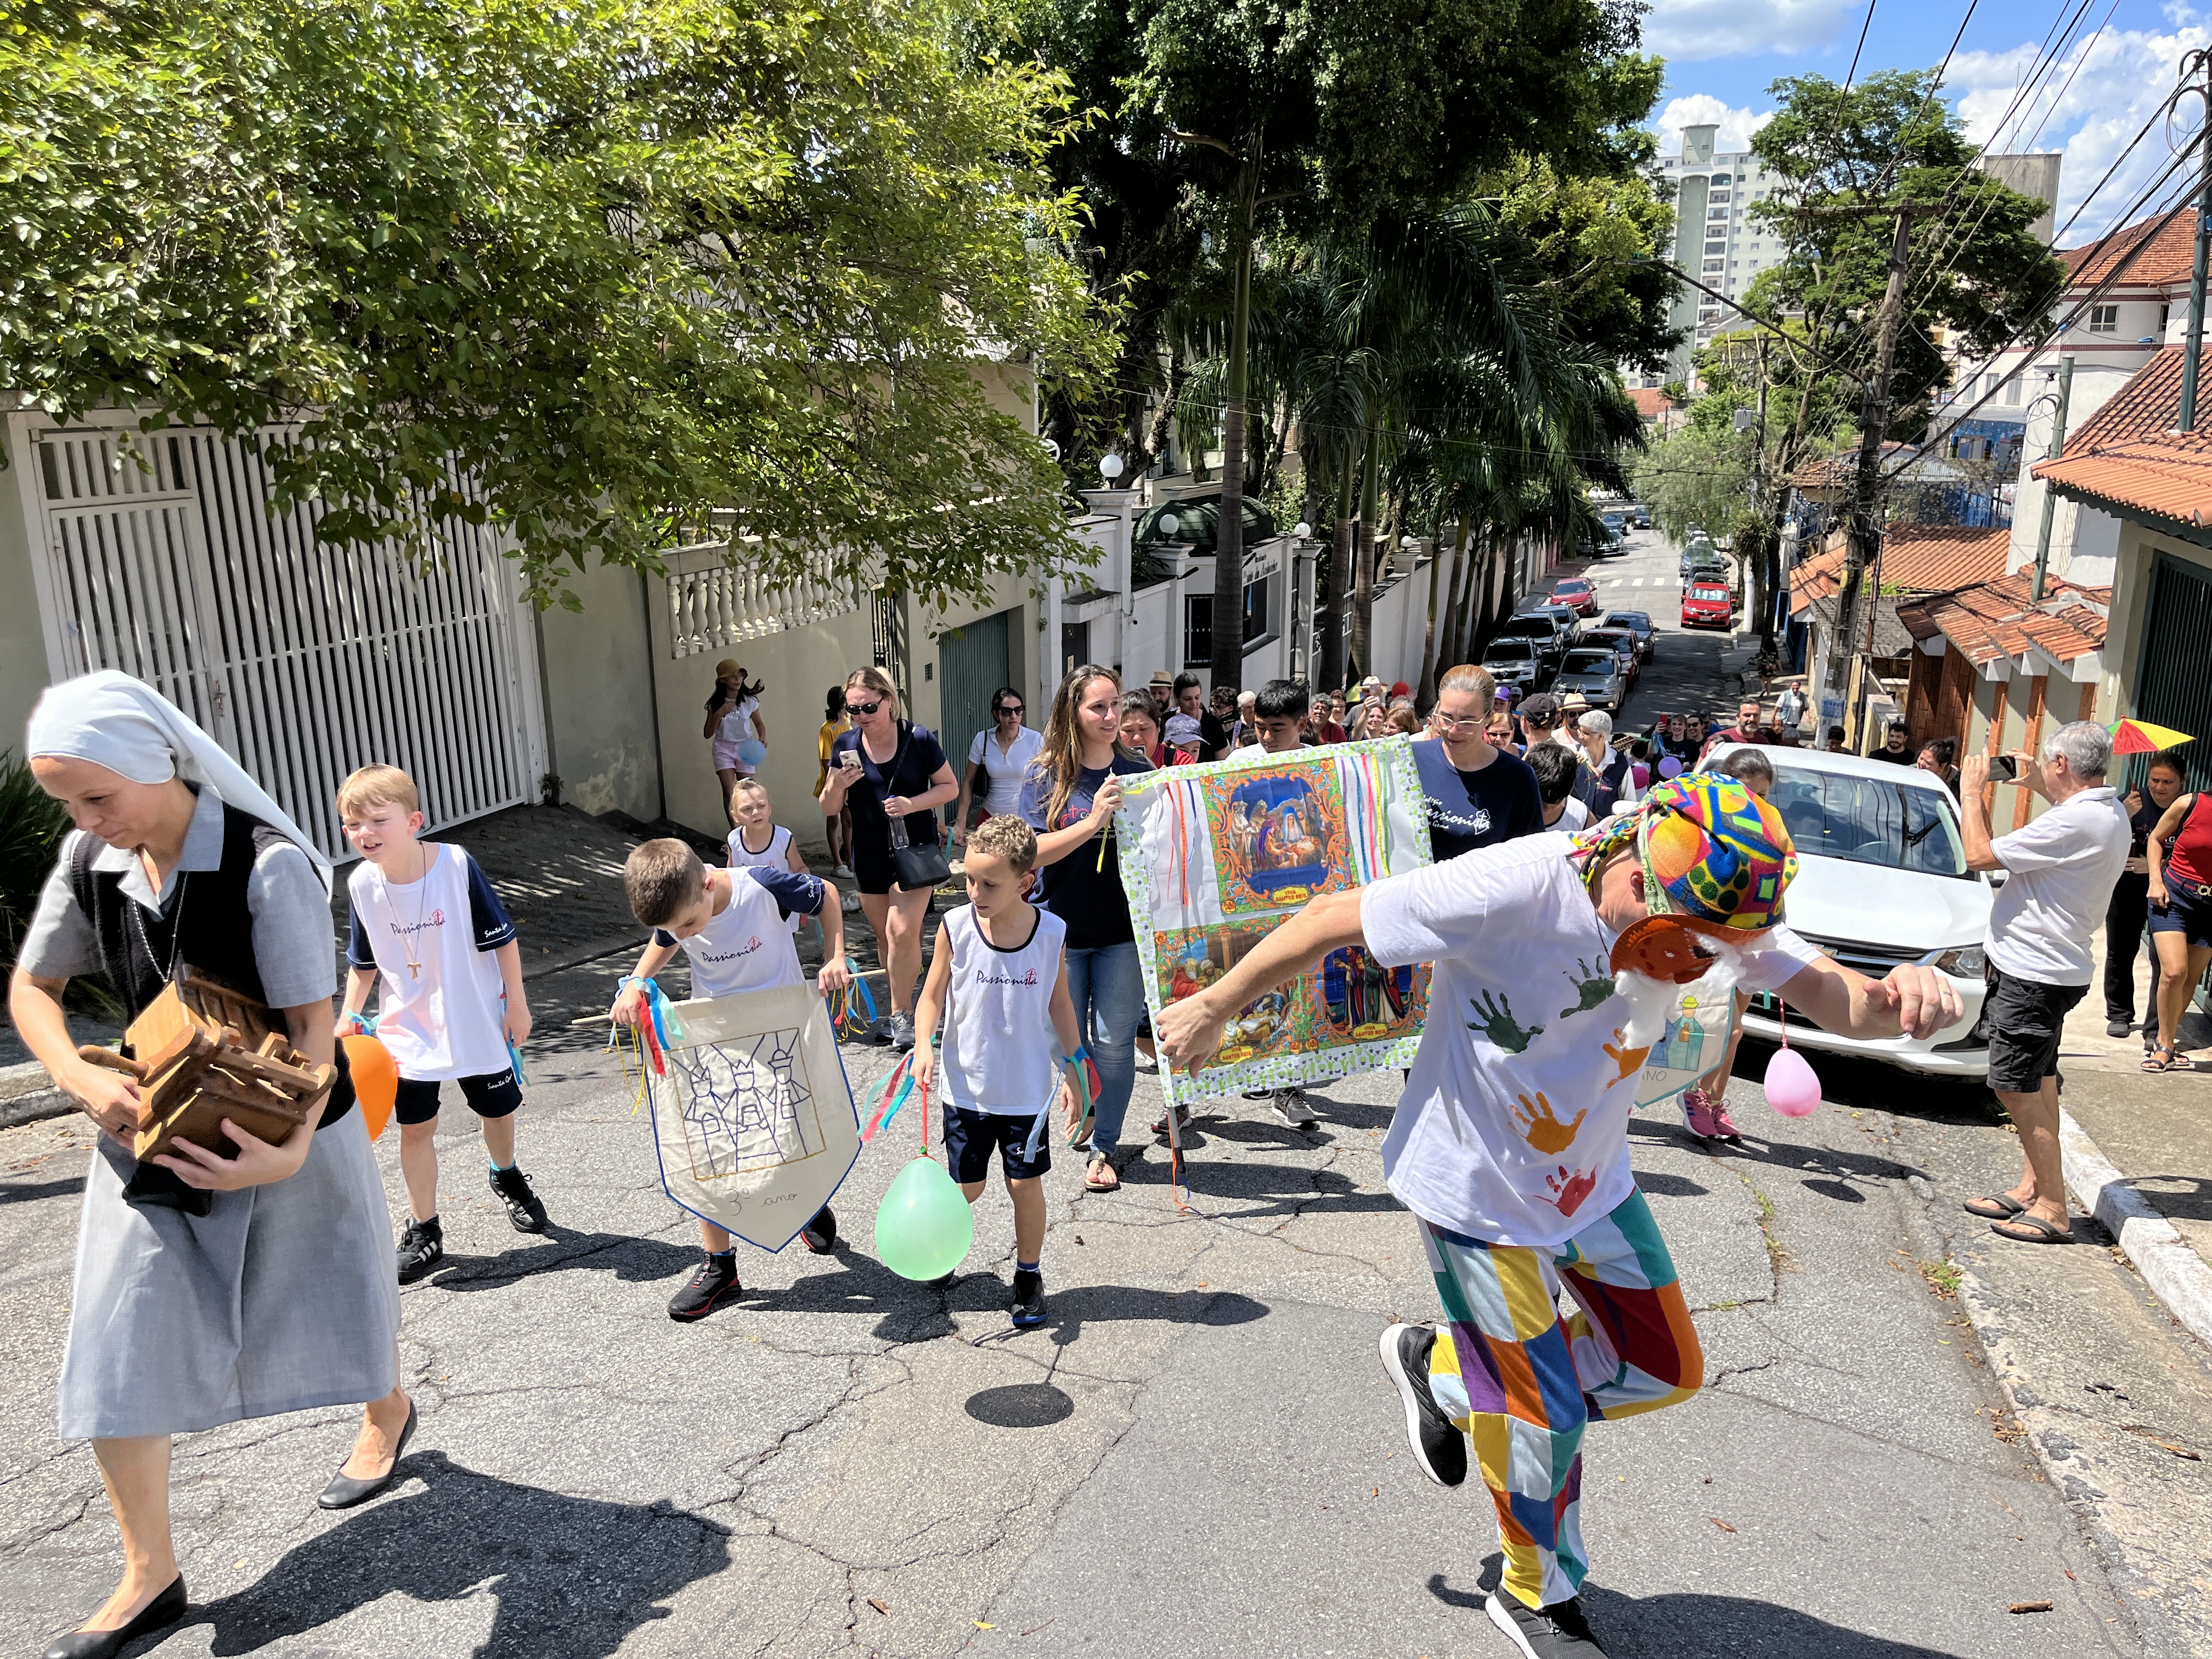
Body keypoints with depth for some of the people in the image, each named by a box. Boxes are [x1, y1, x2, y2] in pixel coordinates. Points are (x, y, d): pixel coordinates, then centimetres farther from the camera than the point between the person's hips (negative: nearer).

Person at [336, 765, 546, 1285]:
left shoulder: (457, 866, -20)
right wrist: (350, 1015, -3)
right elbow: (363, 963, 6)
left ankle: (507, 1176, 46)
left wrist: (516, 1002, -7)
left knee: (498, 1108, 14)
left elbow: (502, 938, -10)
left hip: (476, 1021, -1)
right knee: (415, 1127, 4)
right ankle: (424, 1231, 20)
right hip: (406, 1029, 2)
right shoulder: (362, 885, -10)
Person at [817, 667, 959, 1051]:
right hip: (870, 857, 4)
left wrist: (913, 803, -18)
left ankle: (901, 1013, -2)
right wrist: (837, 785, -19)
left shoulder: (918, 739, -9)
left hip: (914, 847, -4)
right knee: (887, 938, 10)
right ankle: (902, 1011, 24)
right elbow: (829, 810, 3)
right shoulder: (846, 746, 0)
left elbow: (950, 786, -1)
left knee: (903, 930, -16)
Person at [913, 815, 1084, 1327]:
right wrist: (924, 1046, -19)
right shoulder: (956, 927, -12)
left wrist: (1075, 1066, 6)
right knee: (967, 1186, 10)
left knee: (1025, 1184, 9)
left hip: (1027, 1089, 0)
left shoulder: (1052, 932, -10)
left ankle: (1029, 1276, 30)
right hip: (966, 1087, 0)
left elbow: (1059, 1002, 3)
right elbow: (932, 997, -3)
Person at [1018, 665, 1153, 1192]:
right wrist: (1094, 821, -22)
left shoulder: (1138, 773, 2)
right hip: (1060, 931, -1)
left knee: (1114, 1043, 4)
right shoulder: (1046, 779, -4)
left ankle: (1104, 1147, 19)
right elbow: (1033, 853, -13)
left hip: (1122, 932, 1)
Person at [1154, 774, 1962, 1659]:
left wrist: (1895, 997, -46)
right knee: (1545, 1415, 3)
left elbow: (1827, 994, -21)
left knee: (1668, 1371, 12)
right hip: (1476, 1189, -6)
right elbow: (1335, 918, -25)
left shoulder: (1711, 902, -15)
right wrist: (1214, 1008, -15)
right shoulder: (1513, 889, -34)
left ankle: (1442, 1367, 32)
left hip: (1591, 1182, 6)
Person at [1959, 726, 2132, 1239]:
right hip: (2052, 967, 11)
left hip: (2033, 973, -11)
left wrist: (1970, 792, -10)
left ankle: (2052, 1209, 1)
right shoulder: (2110, 813, 8)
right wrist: (2042, 791, 30)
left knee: (2017, 1088, -4)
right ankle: (2031, 1189, 26)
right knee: (2037, 1084, 17)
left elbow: (1980, 854, -21)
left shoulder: (2074, 823, -25)